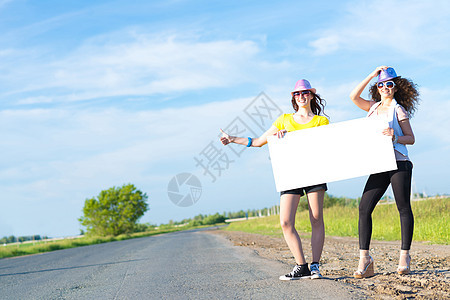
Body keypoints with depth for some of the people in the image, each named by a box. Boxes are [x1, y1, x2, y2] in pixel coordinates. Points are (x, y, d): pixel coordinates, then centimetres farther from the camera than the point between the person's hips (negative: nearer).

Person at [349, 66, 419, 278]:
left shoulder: (398, 110, 3)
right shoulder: (373, 107, 17)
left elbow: (411, 139, 1)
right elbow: (354, 96, 6)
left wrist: (395, 137, -20)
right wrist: (372, 75, 5)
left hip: (399, 164, -5)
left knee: (403, 208, -2)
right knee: (364, 207, -7)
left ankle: (404, 256, 7)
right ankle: (364, 259, -6)